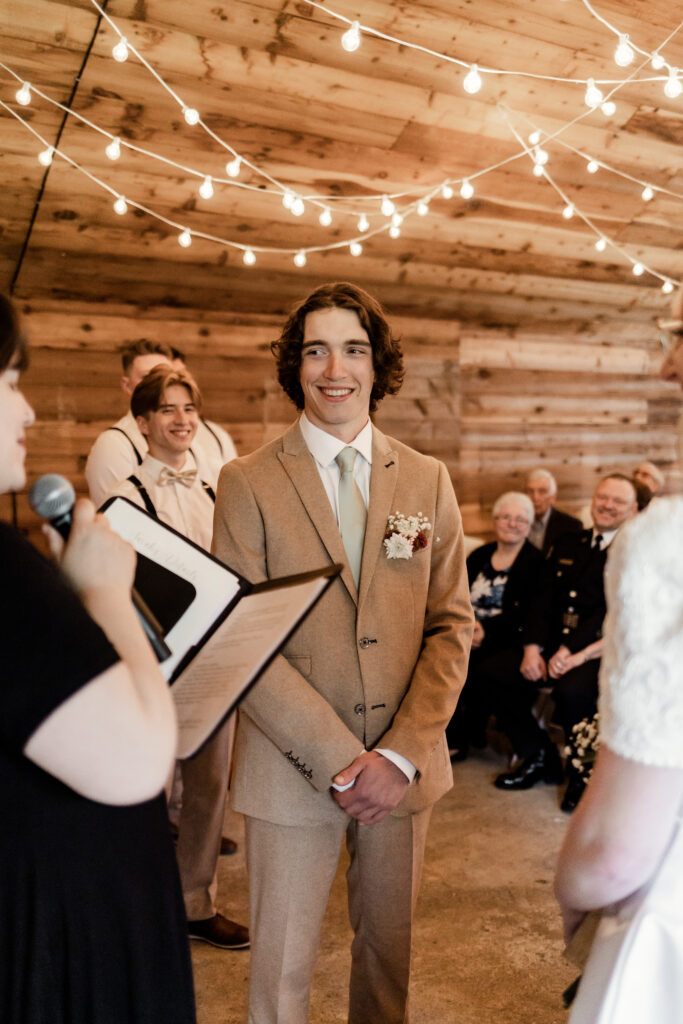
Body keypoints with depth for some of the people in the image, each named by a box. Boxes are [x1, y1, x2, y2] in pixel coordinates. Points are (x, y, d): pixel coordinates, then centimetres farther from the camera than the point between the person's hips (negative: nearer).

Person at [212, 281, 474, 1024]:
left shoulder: (427, 480, 3)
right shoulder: (249, 483, -6)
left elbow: (451, 626, 1)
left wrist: (401, 753, -10)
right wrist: (338, 760, -15)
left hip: (404, 766, 3)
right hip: (292, 768, -2)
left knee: (390, 946, 20)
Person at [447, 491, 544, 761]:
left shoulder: (535, 562, 1)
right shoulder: (479, 556, 17)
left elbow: (525, 612, -10)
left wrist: (487, 628, -20)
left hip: (509, 643, -4)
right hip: (470, 638, 5)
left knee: (484, 674, -33)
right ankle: (455, 739, -7)